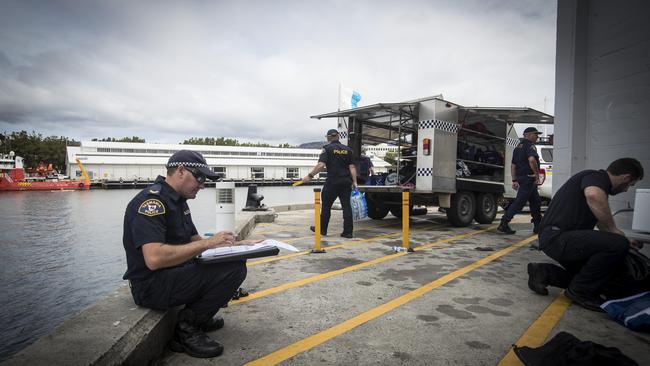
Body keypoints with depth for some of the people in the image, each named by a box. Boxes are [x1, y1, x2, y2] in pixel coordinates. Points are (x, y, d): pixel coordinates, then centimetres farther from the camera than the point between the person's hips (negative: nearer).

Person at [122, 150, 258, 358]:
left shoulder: (177, 200, 11)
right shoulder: (151, 200, -20)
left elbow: (194, 241, 13)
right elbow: (154, 259, -33)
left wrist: (236, 245, 0)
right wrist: (207, 243, -27)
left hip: (174, 272, 10)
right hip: (152, 285, -10)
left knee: (236, 264, 8)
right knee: (232, 269, -21)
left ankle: (200, 317, 11)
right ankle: (187, 327, -6)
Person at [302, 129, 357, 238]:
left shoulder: (327, 148, -5)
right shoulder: (347, 149, 9)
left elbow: (321, 165, -17)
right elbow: (352, 167, 4)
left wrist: (310, 175, -12)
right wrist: (354, 181, 5)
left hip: (332, 182, -4)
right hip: (346, 182, 4)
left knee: (326, 205, 10)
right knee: (346, 205, 5)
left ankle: (322, 229, 21)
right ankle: (348, 232, 4)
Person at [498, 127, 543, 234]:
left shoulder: (518, 147, 19)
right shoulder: (530, 146, -9)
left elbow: (513, 165, 18)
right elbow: (531, 160, -28)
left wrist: (514, 180, 16)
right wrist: (537, 174, -19)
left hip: (520, 177, 10)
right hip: (528, 178, -10)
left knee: (536, 202, 18)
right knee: (519, 202, -10)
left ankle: (538, 227, 24)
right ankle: (503, 224, -11)